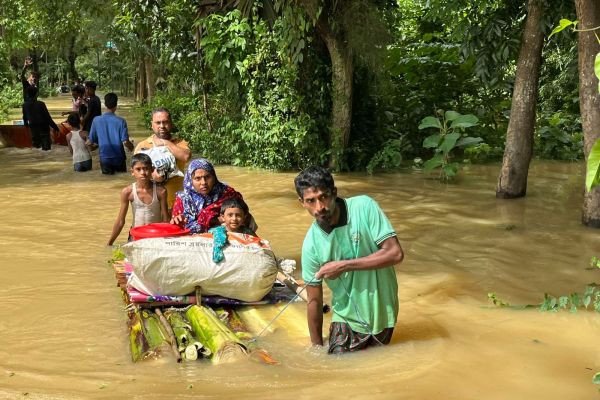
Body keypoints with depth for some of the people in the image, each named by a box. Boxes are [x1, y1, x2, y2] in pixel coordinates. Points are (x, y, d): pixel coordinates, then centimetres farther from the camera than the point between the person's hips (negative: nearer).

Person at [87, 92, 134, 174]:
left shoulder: (97, 120, -7)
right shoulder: (120, 121, -13)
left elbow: (90, 142, -4)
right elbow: (125, 142, -14)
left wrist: (95, 144, 19)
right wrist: (131, 147, 7)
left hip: (104, 158, 1)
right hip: (119, 158, -1)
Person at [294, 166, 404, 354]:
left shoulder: (364, 207, -18)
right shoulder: (311, 243, -13)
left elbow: (395, 253, -21)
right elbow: (314, 300, -4)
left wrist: (344, 265, -23)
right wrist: (317, 347, 0)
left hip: (382, 313, -1)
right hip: (347, 319, 1)